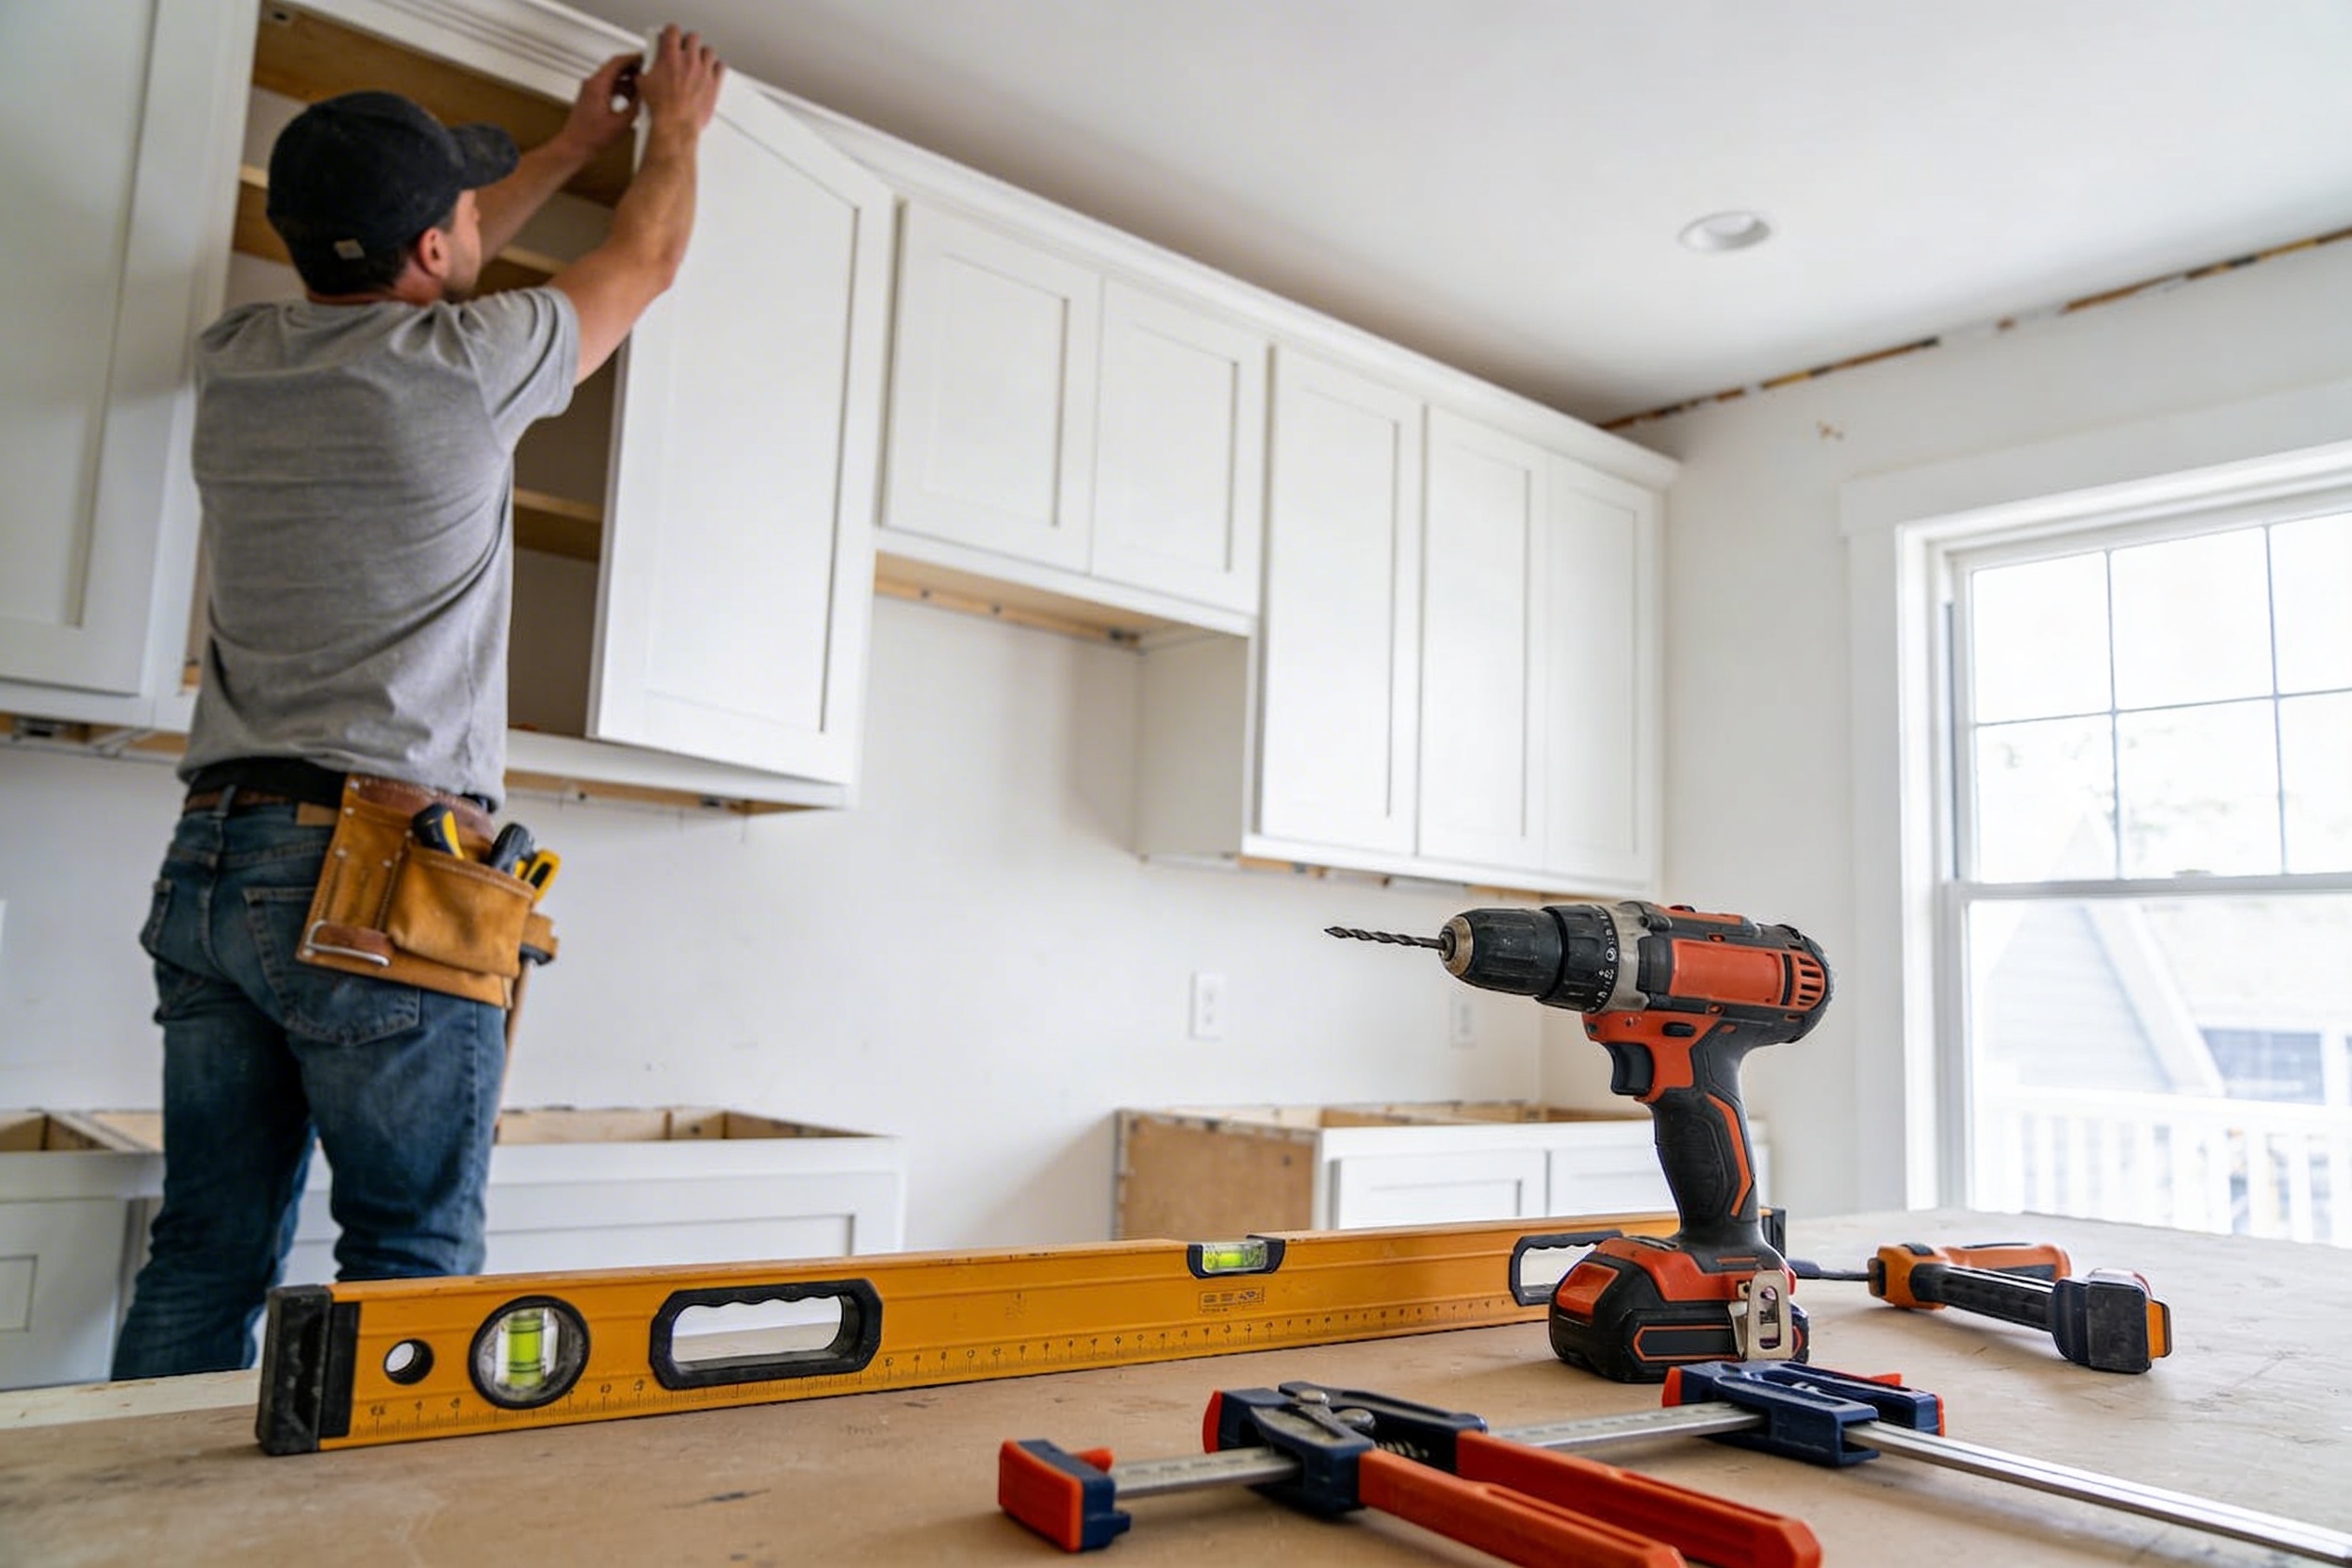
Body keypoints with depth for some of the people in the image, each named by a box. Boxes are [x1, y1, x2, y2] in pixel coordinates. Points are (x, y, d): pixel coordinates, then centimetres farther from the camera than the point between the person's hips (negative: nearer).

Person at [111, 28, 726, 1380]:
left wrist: (571, 149, 39)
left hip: (212, 858, 7)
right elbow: (646, 264, 11)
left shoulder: (235, 363, 10)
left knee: (207, 1253, 10)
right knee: (412, 1252, 2)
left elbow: (401, 282, 29)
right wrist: (677, 127, 31)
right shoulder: (464, 363, -8)